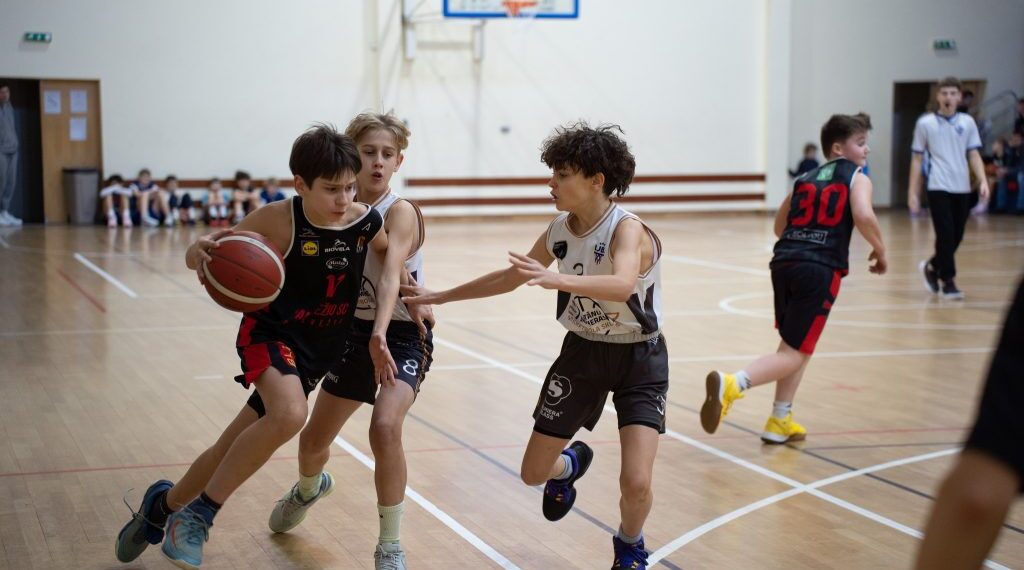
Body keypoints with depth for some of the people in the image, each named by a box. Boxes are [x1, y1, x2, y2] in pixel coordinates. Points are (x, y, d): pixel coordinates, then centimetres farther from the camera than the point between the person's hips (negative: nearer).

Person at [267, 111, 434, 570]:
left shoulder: (400, 213, -19)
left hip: (403, 335, -6)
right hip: (357, 331, 6)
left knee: (385, 427, -30)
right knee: (314, 438, 16)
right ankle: (309, 489, 55)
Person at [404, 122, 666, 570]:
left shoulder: (628, 229, -25)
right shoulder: (560, 231, -6)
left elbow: (623, 284, -46)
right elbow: (510, 277, 10)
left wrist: (556, 279, -60)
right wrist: (441, 297, 13)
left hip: (638, 358, -5)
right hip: (582, 351, 5)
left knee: (636, 483, -19)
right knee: (533, 472, 7)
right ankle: (570, 465, 45)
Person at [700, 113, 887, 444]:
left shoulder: (806, 179, 23)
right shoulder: (857, 178, 6)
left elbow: (780, 226, 29)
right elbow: (863, 215, -13)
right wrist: (880, 250, 2)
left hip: (783, 261, 7)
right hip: (820, 268, -6)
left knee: (794, 345, 23)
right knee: (795, 353, -4)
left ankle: (779, 422, 24)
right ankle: (731, 384, -26)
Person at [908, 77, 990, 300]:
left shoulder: (967, 122, 8)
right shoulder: (925, 123, 2)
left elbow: (974, 155, 8)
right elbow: (917, 159, 5)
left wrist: (983, 181, -8)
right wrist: (913, 192, 2)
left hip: (962, 189, 3)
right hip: (938, 188, -3)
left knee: (956, 237, 7)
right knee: (946, 236, -9)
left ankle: (932, 267, 31)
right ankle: (948, 281, 2)